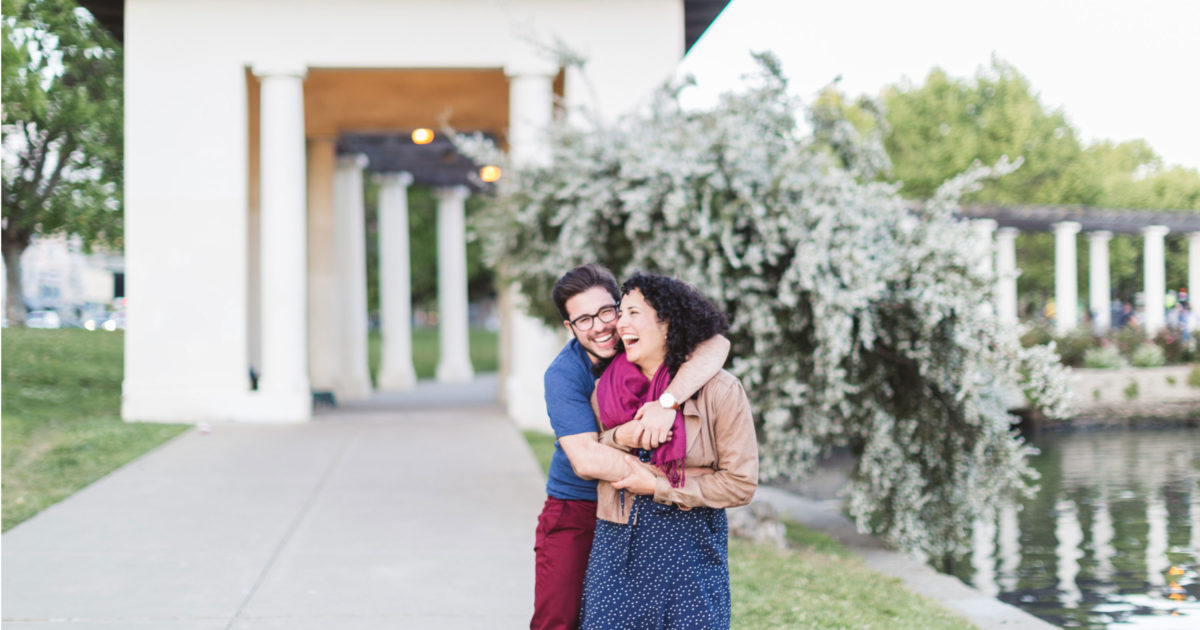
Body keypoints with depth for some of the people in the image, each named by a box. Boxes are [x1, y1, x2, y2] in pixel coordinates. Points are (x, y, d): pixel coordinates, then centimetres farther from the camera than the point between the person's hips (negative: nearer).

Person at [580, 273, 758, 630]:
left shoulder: (719, 391, -9)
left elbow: (741, 484, -9)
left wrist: (658, 486, -12)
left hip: (690, 548, -3)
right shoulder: (607, 388, 4)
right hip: (617, 544, 3)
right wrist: (619, 438, -9)